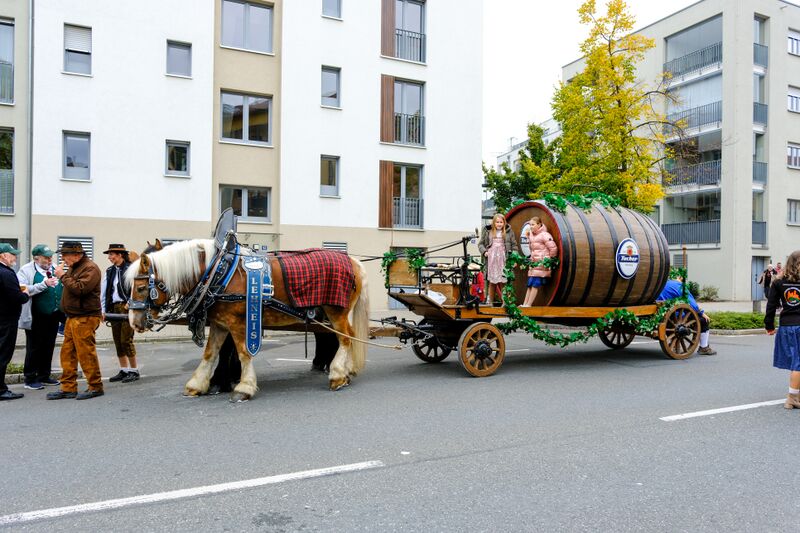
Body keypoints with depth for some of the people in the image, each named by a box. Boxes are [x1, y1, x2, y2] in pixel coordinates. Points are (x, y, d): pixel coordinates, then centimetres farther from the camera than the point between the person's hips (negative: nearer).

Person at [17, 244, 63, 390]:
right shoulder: (26, 270, -6)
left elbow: (62, 290, 17)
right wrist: (44, 284, -22)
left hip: (53, 317, 5)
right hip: (36, 318, -5)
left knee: (48, 348, 13)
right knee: (34, 348, 4)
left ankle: (44, 376, 25)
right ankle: (30, 379, 14)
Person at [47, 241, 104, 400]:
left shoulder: (90, 268, -12)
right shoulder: (74, 268, 18)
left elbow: (79, 288, -23)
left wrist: (63, 276, -15)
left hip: (85, 318, -10)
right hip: (72, 318, 10)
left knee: (86, 353, -6)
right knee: (67, 353, 10)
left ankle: (95, 387, 4)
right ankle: (68, 388, 17)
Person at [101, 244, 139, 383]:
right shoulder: (109, 271, 13)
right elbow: (104, 291, 14)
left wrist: (130, 303, -17)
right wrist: (103, 310, 9)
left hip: (126, 307, -7)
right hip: (113, 308, 7)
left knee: (126, 340, -6)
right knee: (117, 341, 9)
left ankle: (134, 371, 5)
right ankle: (124, 370, 18)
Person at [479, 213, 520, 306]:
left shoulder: (508, 232, 8)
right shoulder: (487, 231, 9)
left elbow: (514, 245, 11)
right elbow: (481, 244, 13)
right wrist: (484, 251, -4)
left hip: (503, 260, -1)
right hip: (491, 259, 1)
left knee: (502, 282, -5)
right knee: (492, 282, 1)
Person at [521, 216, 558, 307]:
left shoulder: (544, 235, -11)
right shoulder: (531, 235, 13)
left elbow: (553, 248, -13)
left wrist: (549, 260, -4)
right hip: (533, 263, 8)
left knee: (535, 284, -7)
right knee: (530, 285, 7)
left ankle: (528, 304, -5)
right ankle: (524, 304, 8)